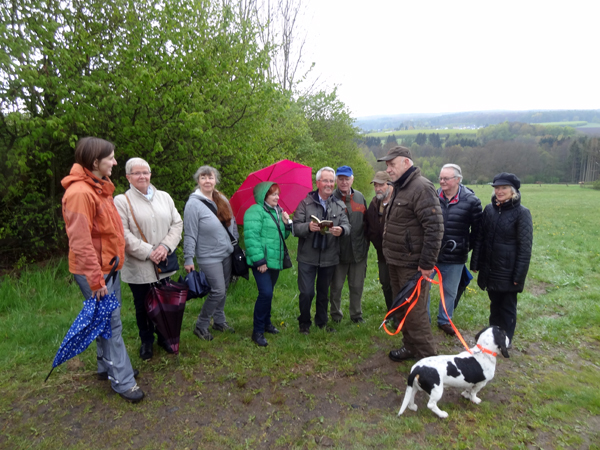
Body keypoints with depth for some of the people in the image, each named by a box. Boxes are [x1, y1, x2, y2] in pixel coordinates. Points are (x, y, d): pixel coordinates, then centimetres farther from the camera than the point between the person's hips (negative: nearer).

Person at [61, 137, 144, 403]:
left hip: (109, 267, 9)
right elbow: (80, 241, -24)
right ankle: (123, 380, 9)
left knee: (107, 322, 18)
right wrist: (96, 280, -21)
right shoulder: (80, 193, -21)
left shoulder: (100, 188, 10)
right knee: (111, 324, -2)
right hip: (95, 271, -9)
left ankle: (107, 366, 33)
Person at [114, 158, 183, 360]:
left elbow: (177, 223, 5)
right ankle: (146, 341, 32)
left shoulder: (164, 197, 8)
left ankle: (163, 337, 35)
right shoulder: (121, 201, -4)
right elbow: (123, 234, -12)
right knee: (143, 305, 11)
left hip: (164, 264, 3)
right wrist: (148, 252, -17)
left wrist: (166, 246, -10)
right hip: (138, 266, -3)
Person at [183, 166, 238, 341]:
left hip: (227, 253, 7)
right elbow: (190, 234, -14)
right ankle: (201, 326, 10)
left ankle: (220, 321, 33)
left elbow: (232, 223, 15)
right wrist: (188, 259, -14)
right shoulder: (193, 203, -14)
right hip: (209, 257, -6)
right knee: (218, 291, -8)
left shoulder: (222, 199, 5)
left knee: (223, 289, 15)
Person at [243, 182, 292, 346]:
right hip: (262, 261, -8)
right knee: (265, 293, -13)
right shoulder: (255, 211, -10)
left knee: (268, 293, 15)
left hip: (275, 260, 8)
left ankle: (267, 323, 31)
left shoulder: (277, 211, 17)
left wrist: (287, 223, 2)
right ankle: (258, 331, -1)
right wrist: (259, 260, -21)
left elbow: (282, 236, 22)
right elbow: (251, 236, -18)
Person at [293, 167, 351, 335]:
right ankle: (304, 322, 22)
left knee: (324, 292, 17)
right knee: (307, 292, -1)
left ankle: (322, 322, 35)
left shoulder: (339, 205, 5)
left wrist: (341, 230, -27)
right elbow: (295, 227, -10)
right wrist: (308, 227, -30)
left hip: (329, 257, 3)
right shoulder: (305, 202, -4)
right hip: (308, 256, -3)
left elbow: (346, 225, -3)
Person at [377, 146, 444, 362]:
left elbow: (434, 227, -22)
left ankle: (427, 356, 16)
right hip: (395, 262, 10)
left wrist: (427, 263, -22)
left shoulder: (421, 187, -16)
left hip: (412, 265, -9)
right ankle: (410, 347, 34)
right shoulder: (399, 188, 14)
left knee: (415, 311, 0)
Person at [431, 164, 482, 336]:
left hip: (455, 257, -1)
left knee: (450, 291, 16)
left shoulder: (471, 201, -9)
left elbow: (477, 230, 0)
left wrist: (467, 247, 1)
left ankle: (444, 320, 37)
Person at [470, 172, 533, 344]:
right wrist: (475, 263, 6)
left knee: (507, 307, 10)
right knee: (494, 304, 18)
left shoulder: (522, 213, -11)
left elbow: (525, 247, -11)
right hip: (490, 270, 4)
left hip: (508, 272, -4)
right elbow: (480, 238, 8)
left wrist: (519, 275, -13)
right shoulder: (489, 209, 3)